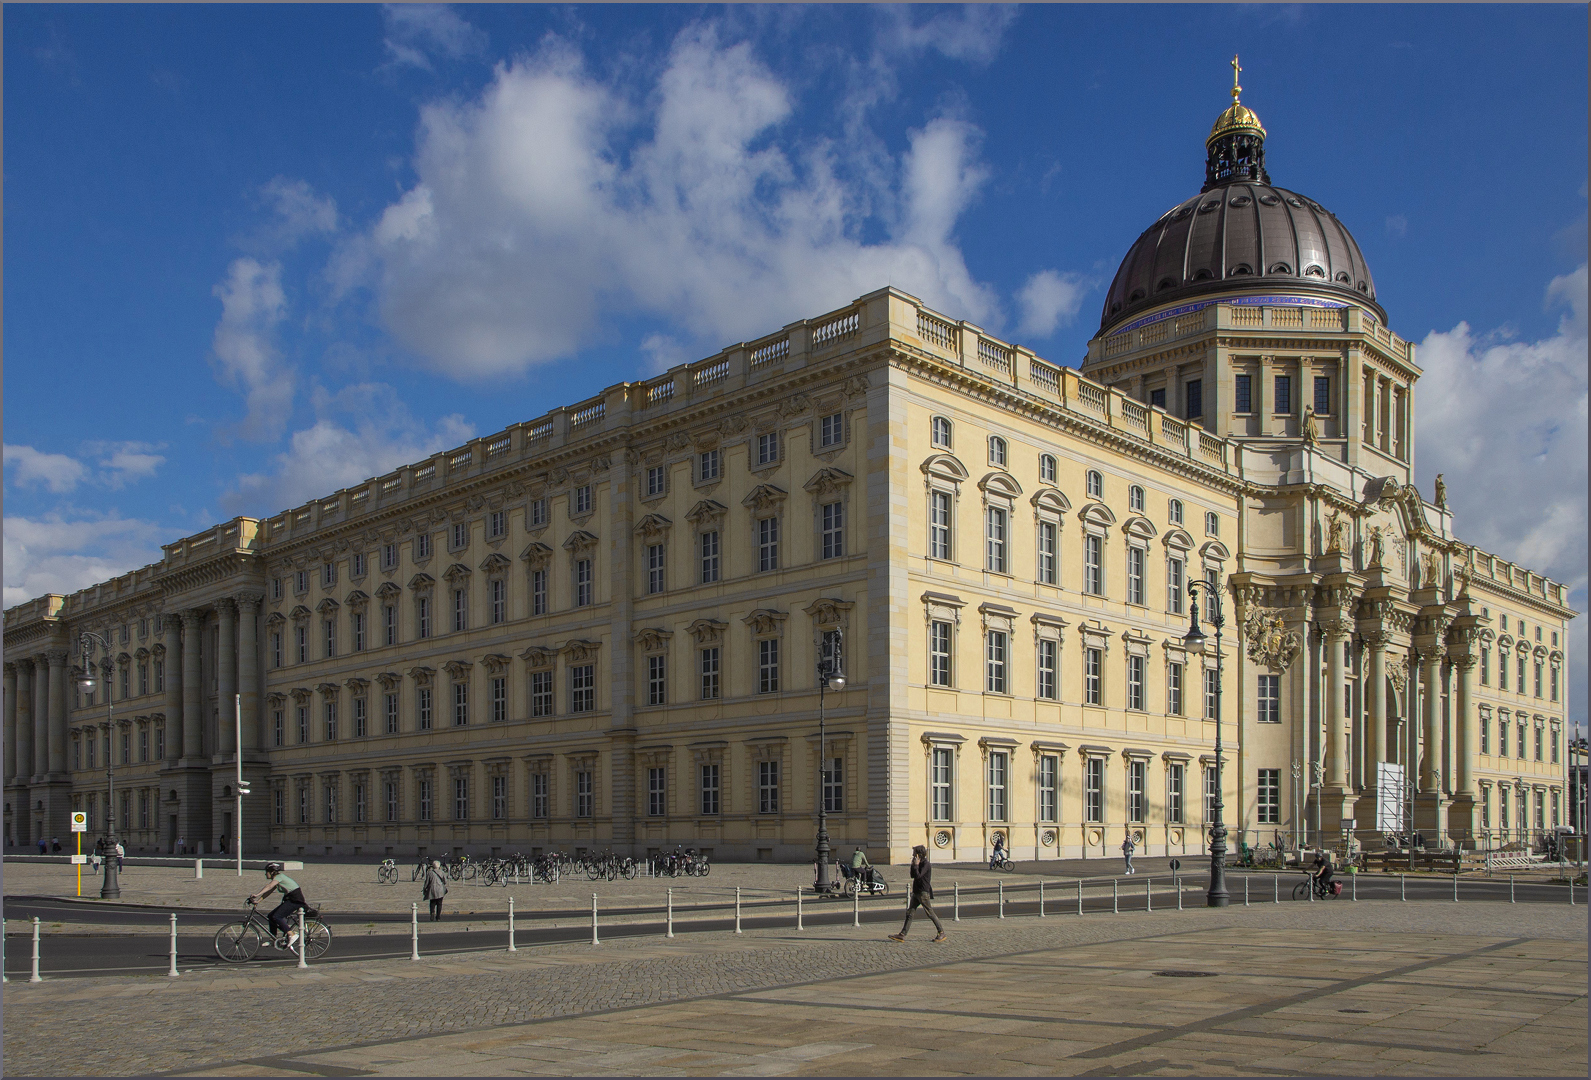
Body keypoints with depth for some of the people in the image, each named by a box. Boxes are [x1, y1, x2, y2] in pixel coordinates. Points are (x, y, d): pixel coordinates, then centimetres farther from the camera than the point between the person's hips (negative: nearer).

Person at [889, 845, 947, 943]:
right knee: (909, 912, 4)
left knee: (930, 913, -3)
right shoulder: (920, 863, 14)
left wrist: (916, 865, -16)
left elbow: (918, 876, -23)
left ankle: (942, 933, 9)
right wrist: (913, 865, 5)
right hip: (916, 892, 9)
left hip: (924, 892, -9)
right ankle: (902, 935, 3)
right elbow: (912, 876, 16)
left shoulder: (925, 864, -14)